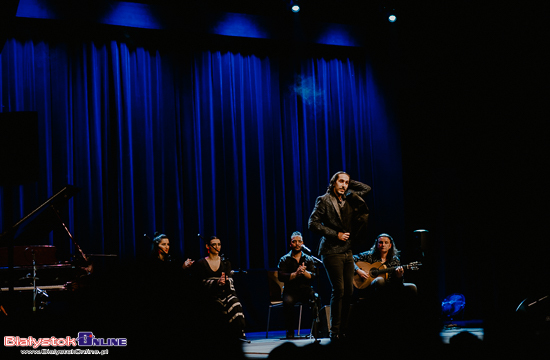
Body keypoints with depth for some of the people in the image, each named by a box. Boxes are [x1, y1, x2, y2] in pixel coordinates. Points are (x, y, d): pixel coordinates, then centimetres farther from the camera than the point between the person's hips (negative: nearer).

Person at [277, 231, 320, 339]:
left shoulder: (308, 259, 15)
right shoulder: (284, 260, 9)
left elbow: (313, 276, 2)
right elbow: (281, 277, -6)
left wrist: (304, 272, -19)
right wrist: (295, 274, -18)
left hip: (306, 289, 1)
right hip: (290, 290, -1)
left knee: (316, 299, -32)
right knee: (287, 301, -35)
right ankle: (290, 331, -18)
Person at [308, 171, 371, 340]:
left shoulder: (349, 200, 14)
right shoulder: (324, 200, -3)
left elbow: (366, 188, 24)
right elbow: (312, 223, -8)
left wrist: (350, 183, 12)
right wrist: (335, 234, -11)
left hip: (347, 251, 6)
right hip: (332, 251, -6)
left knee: (349, 291, 2)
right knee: (339, 290, -11)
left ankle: (344, 329, 7)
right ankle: (335, 331, -6)